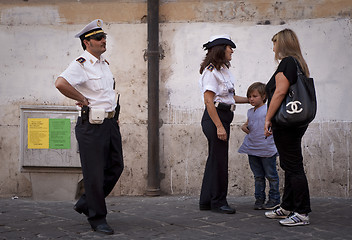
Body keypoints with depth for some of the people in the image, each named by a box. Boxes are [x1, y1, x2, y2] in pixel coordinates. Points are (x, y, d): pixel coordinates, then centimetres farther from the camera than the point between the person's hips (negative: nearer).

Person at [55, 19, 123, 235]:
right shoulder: (81, 65, -12)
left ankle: (86, 203, 28)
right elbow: (61, 83, -30)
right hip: (92, 125, -9)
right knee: (95, 172, -2)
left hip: (111, 122, 9)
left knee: (116, 167, 12)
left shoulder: (105, 64, 16)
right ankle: (97, 218, 10)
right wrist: (83, 99, -18)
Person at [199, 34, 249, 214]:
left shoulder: (223, 70, 17)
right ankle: (218, 202, 6)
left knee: (215, 159, 12)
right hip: (215, 118, -10)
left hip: (223, 117, 10)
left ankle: (206, 201, 20)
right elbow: (209, 101, -18)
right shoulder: (210, 71, -12)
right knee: (219, 160, -4)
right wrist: (219, 126, -22)